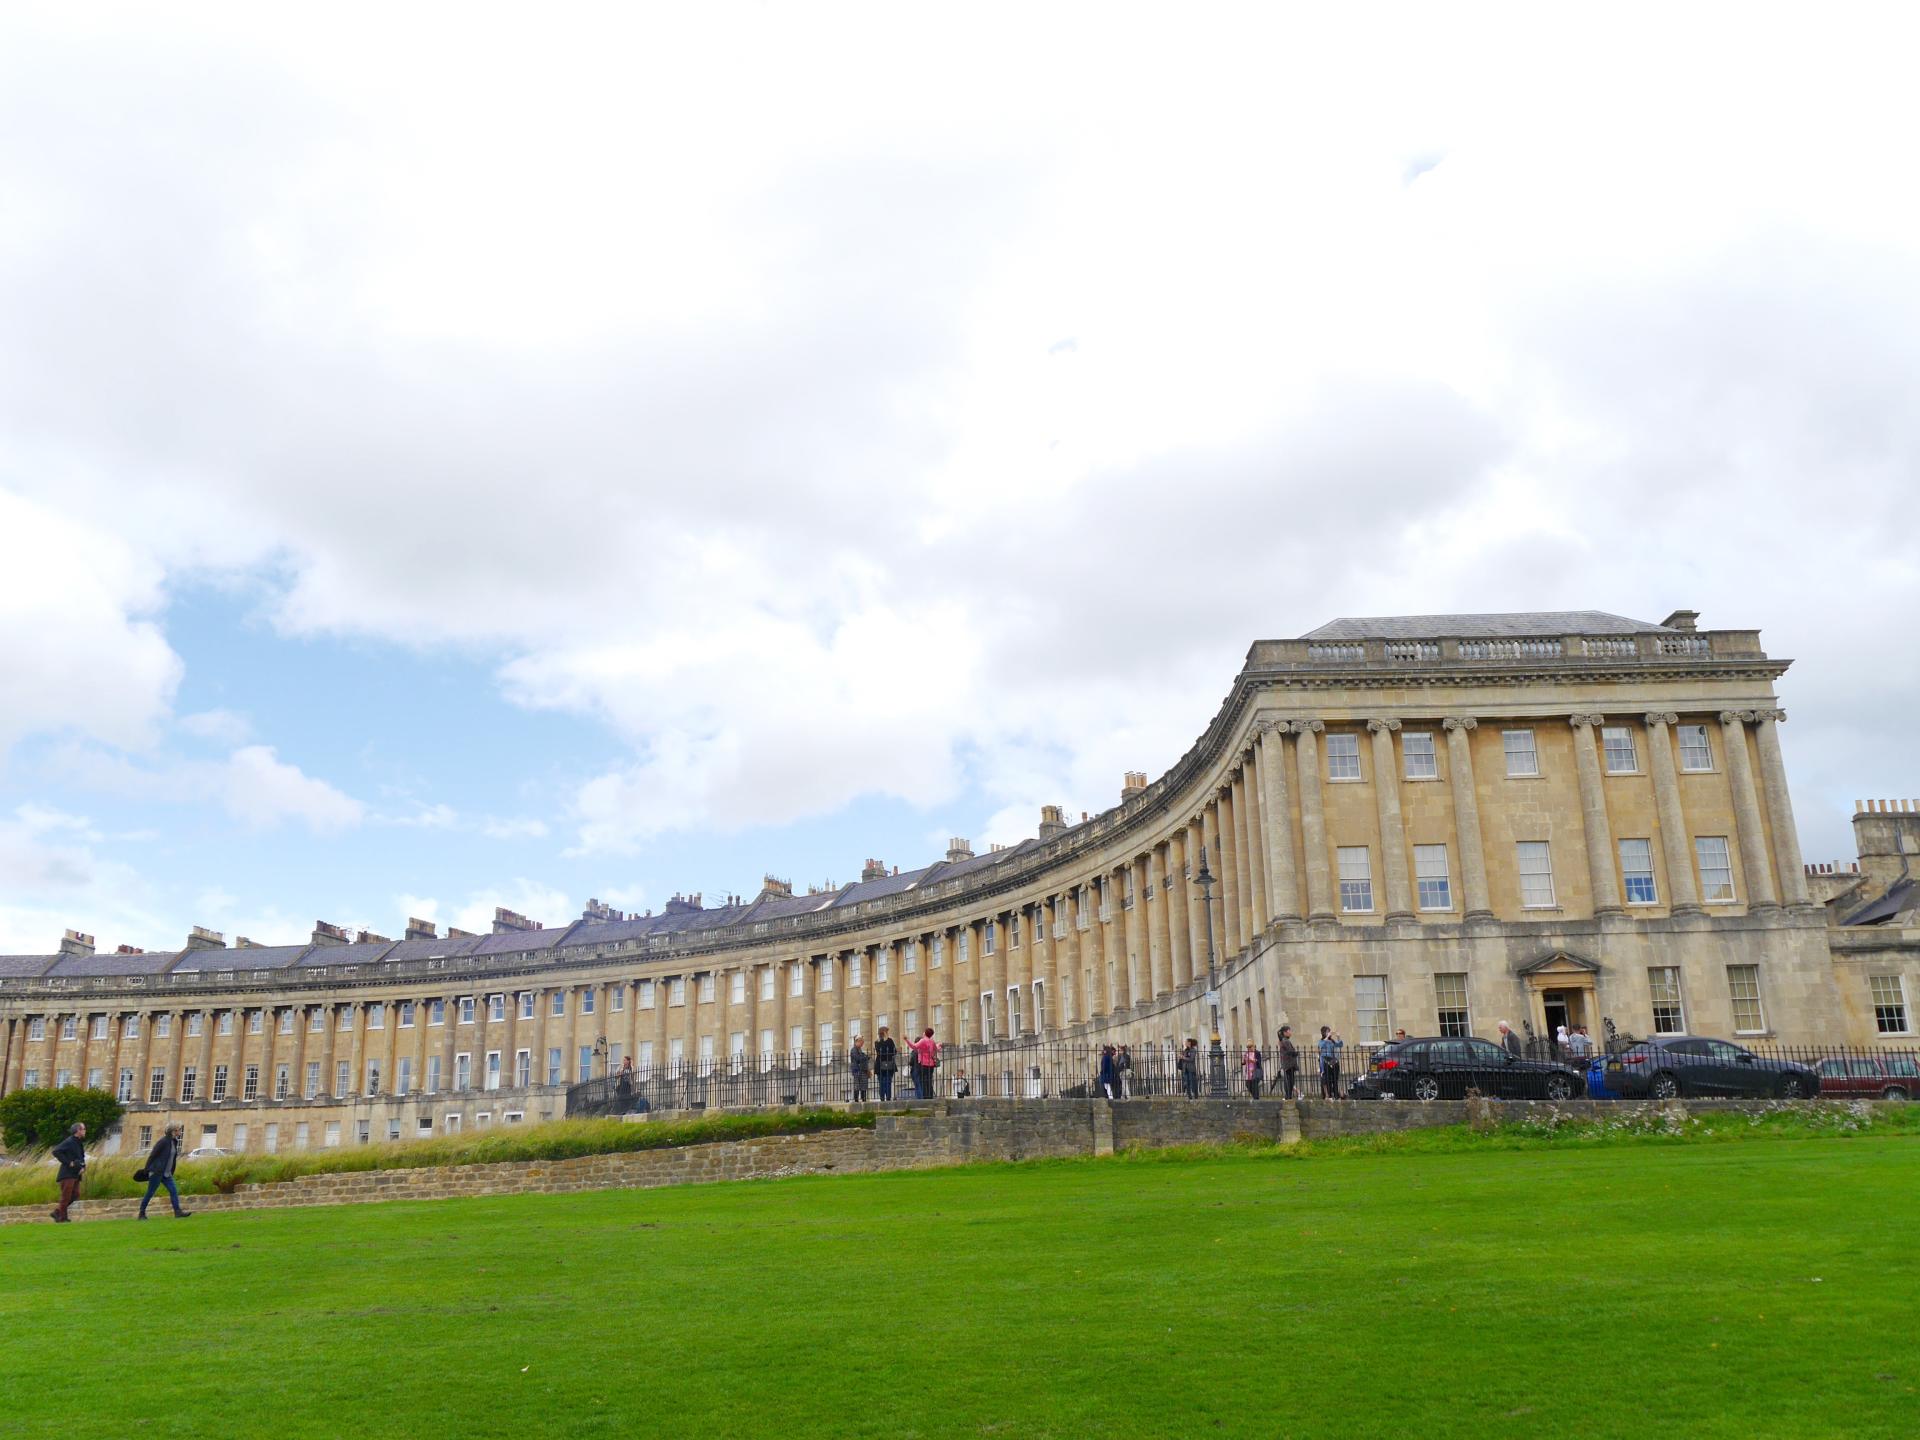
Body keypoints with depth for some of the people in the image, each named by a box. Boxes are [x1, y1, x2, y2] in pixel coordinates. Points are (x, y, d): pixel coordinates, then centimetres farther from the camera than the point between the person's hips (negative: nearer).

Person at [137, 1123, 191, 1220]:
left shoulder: (174, 1142, 11)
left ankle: (178, 1212, -9)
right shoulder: (163, 1141, -13)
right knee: (150, 1193, 2)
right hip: (157, 1172, -8)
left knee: (174, 1191, -4)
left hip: (167, 1173, 8)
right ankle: (142, 1213, 15)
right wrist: (147, 1170, -13)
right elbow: (152, 1155, -13)